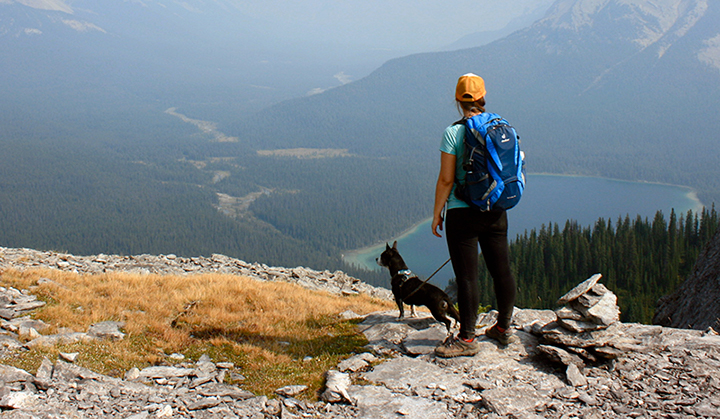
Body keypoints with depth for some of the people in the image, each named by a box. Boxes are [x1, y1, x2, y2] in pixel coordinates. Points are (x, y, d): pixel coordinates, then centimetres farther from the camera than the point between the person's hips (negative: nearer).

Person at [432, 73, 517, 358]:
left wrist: (437, 213, -3)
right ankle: (503, 328, 29)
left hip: (462, 213, -5)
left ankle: (467, 339, 6)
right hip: (496, 212, 5)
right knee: (502, 270, 15)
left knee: (467, 276, -1)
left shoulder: (453, 133, -12)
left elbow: (446, 179, -13)